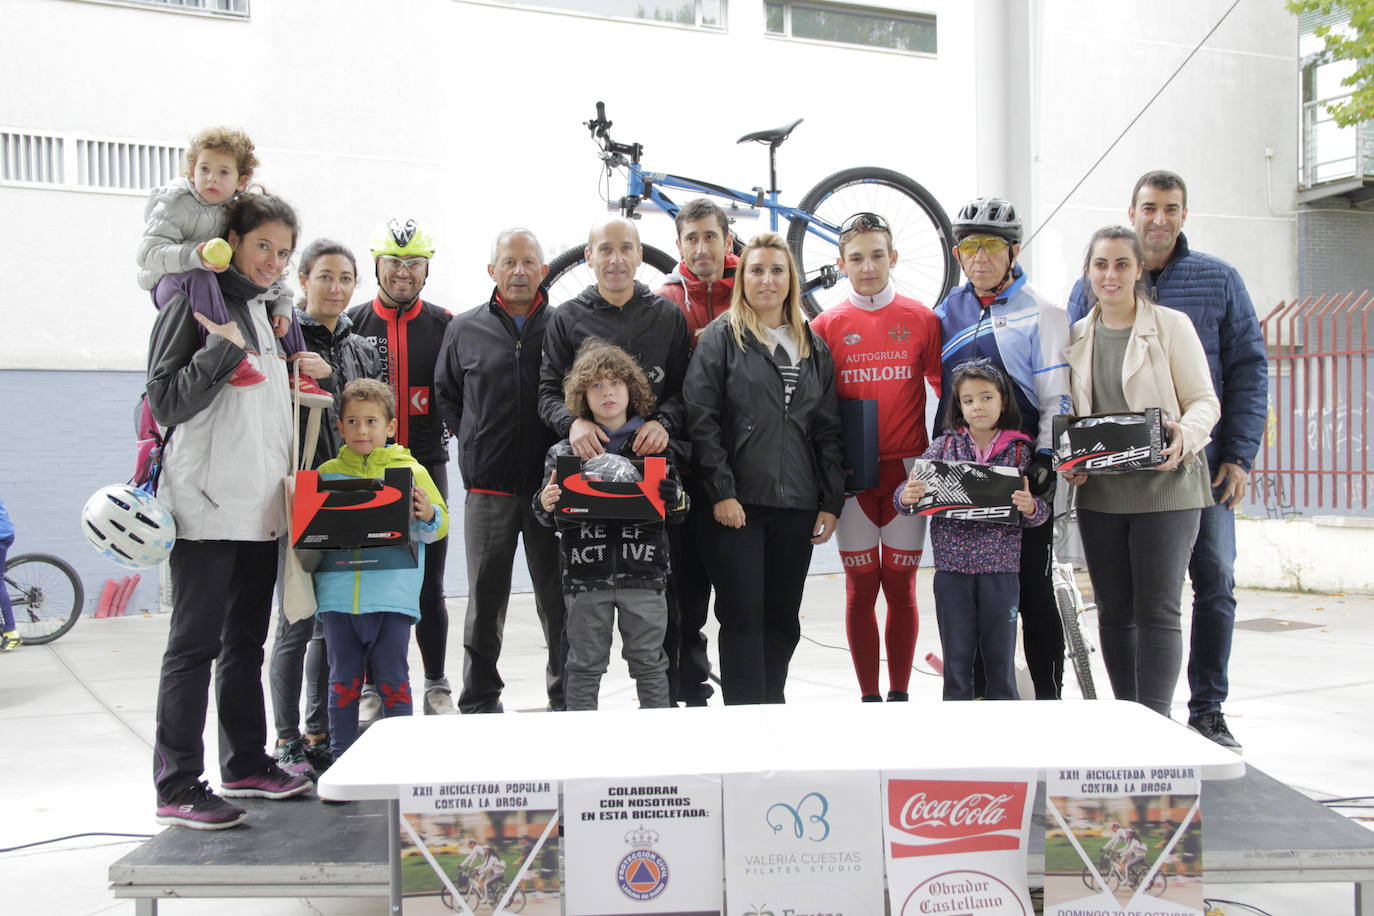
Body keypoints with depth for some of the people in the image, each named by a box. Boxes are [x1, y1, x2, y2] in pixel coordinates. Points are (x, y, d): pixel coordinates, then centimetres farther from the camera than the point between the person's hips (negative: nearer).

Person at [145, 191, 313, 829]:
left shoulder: (270, 311, 19)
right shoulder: (193, 301, -5)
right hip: (208, 502, -8)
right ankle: (178, 788, 0)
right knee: (195, 643, -5)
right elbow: (165, 400, -12)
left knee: (246, 640, 13)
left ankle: (246, 765, 23)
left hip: (262, 505, 8)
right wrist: (225, 350, -17)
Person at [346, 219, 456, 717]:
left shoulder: (444, 324, 5)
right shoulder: (353, 322, 5)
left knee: (429, 584, 5)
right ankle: (372, 687, 17)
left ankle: (437, 688, 16)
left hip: (427, 466, 0)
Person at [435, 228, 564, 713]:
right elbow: (445, 395, 19)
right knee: (485, 602, 9)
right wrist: (473, 438, 9)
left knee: (558, 600, 6)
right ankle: (479, 702, 21)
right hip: (488, 489, 1)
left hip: (552, 487, -1)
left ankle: (565, 700, 18)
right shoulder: (465, 329, 8)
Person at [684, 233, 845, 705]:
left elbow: (828, 429, 13)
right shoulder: (721, 337, 1)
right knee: (742, 617, -3)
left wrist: (831, 502, 5)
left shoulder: (815, 347, 14)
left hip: (797, 505, 4)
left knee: (783, 618, 10)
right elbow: (701, 419, -7)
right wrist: (721, 491, -14)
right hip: (737, 504, -4)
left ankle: (773, 706, 24)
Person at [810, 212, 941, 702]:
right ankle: (869, 697, 16)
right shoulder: (826, 326, 2)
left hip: (907, 469, 0)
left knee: (900, 588, 5)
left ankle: (899, 695, 17)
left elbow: (945, 389, 7)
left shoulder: (922, 320, 3)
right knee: (861, 590, 5)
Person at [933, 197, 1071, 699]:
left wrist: (1046, 460, -15)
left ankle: (1048, 699, 13)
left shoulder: (1042, 313, -2)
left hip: (1022, 473, -4)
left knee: (1032, 589, 3)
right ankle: (979, 695, 20)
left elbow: (1057, 396, -5)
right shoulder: (947, 312, 12)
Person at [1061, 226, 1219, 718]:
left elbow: (1204, 401, -2)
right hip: (1099, 493, 4)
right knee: (1113, 610, 9)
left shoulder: (1171, 325, 0)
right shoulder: (1076, 335, 12)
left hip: (1165, 487, -4)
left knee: (1157, 609, -7)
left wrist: (1184, 437, -23)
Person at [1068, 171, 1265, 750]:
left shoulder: (1218, 279, 7)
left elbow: (1248, 367, 5)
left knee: (1216, 583, 1)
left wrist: (1239, 455, -3)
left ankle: (1208, 710, 15)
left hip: (1202, 463, 0)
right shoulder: (1093, 286, 7)